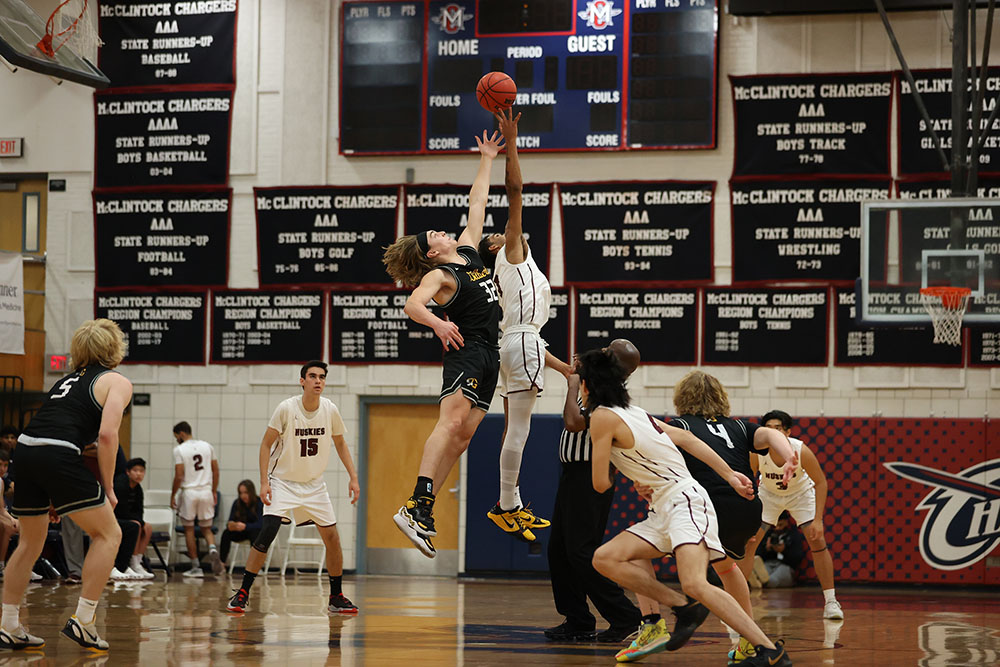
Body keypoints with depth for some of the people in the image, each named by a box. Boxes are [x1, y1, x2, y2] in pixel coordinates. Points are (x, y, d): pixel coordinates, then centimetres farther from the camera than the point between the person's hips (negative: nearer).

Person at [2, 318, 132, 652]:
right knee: (108, 534, 5)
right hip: (58, 455, -7)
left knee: (31, 541, 21)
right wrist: (107, 488, 1)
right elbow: (107, 434, -6)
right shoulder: (117, 382, 8)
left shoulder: (68, 379, 29)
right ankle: (82, 621, -2)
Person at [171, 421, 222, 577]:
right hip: (206, 491, 4)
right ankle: (213, 549, -18)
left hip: (189, 492, -4)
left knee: (189, 529, 9)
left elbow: (179, 476, -10)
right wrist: (214, 491, 18)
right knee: (206, 528, 13)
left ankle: (196, 567, 8)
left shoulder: (179, 450, -6)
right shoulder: (207, 446, 8)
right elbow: (216, 471, 9)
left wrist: (173, 496, -1)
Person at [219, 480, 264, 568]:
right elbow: (230, 521, -7)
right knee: (226, 533, -24)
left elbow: (259, 524, -26)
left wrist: (245, 526, -43)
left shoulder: (260, 504, -18)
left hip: (256, 532, -4)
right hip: (241, 533, 4)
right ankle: (221, 563, -30)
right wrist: (230, 525, -33)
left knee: (254, 533, -38)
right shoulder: (237, 503, -4)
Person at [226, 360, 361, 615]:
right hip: (283, 481, -4)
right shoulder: (287, 408, -17)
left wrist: (353, 477, 3)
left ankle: (336, 597, 15)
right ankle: (243, 593, -10)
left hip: (314, 484, 4)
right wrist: (264, 482, -17)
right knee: (266, 533, -19)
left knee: (332, 538, 1)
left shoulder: (330, 410, -7)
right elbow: (266, 444, -10)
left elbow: (340, 443, 10)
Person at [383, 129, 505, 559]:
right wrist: (437, 323, -43)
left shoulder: (467, 250, 18)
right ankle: (416, 506, -36)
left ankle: (424, 512, -3)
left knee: (463, 434, 0)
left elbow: (476, 205, 26)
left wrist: (487, 161, 29)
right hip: (466, 350, -8)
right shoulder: (438, 275, -6)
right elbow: (412, 305, -24)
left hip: (487, 354, 8)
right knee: (452, 422, -24)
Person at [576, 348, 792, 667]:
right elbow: (684, 437, 15)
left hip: (685, 501, -10)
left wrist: (612, 479, 18)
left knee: (695, 584, -26)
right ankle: (684, 608, 3)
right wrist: (730, 475, 14)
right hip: (665, 510, 10)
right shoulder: (633, 412, 16)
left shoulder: (603, 417, -10)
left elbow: (600, 483, -7)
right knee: (605, 559, 4)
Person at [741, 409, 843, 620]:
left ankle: (830, 601, -6)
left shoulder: (801, 451, -33)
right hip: (768, 493, 1)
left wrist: (818, 519, -24)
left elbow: (820, 482, -19)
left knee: (817, 541, -13)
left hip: (800, 493, -1)